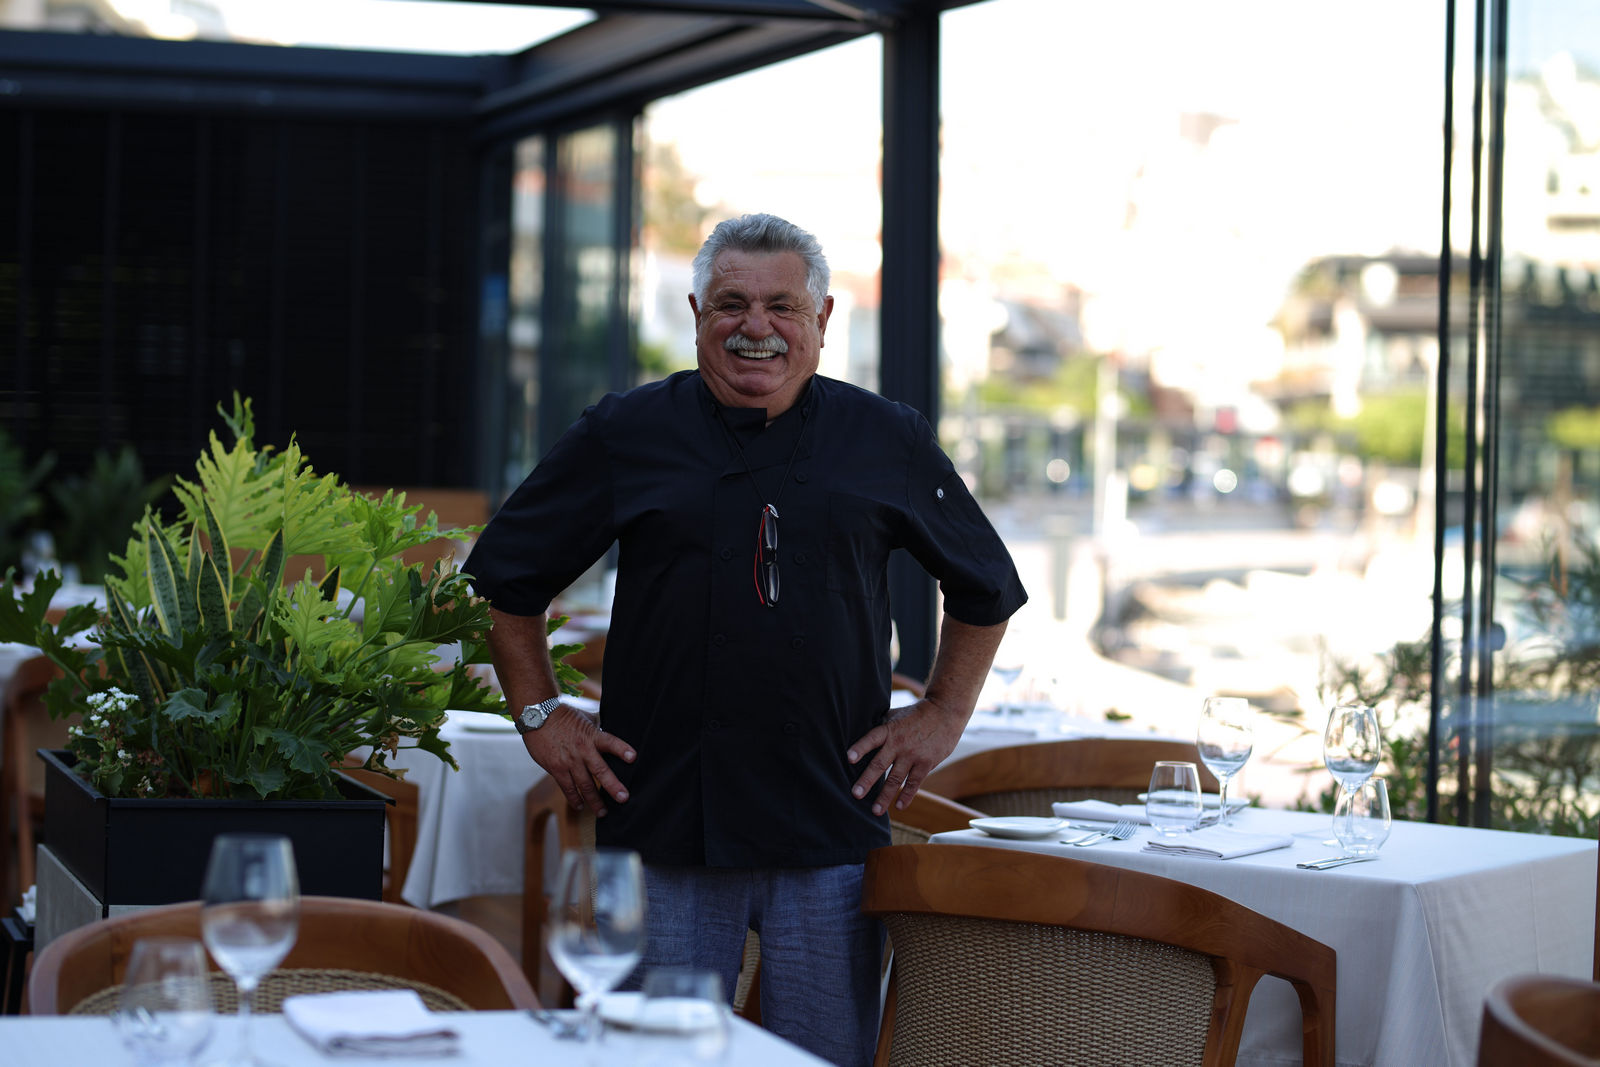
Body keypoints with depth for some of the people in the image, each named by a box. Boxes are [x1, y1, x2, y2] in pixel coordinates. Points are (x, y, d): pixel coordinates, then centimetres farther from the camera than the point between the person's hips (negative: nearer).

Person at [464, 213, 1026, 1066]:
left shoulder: (888, 441, 7)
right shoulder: (624, 436, 4)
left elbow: (987, 587, 20)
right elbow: (505, 577, 14)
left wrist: (943, 716, 11)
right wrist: (541, 715, 7)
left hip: (832, 834, 1)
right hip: (662, 829, 0)